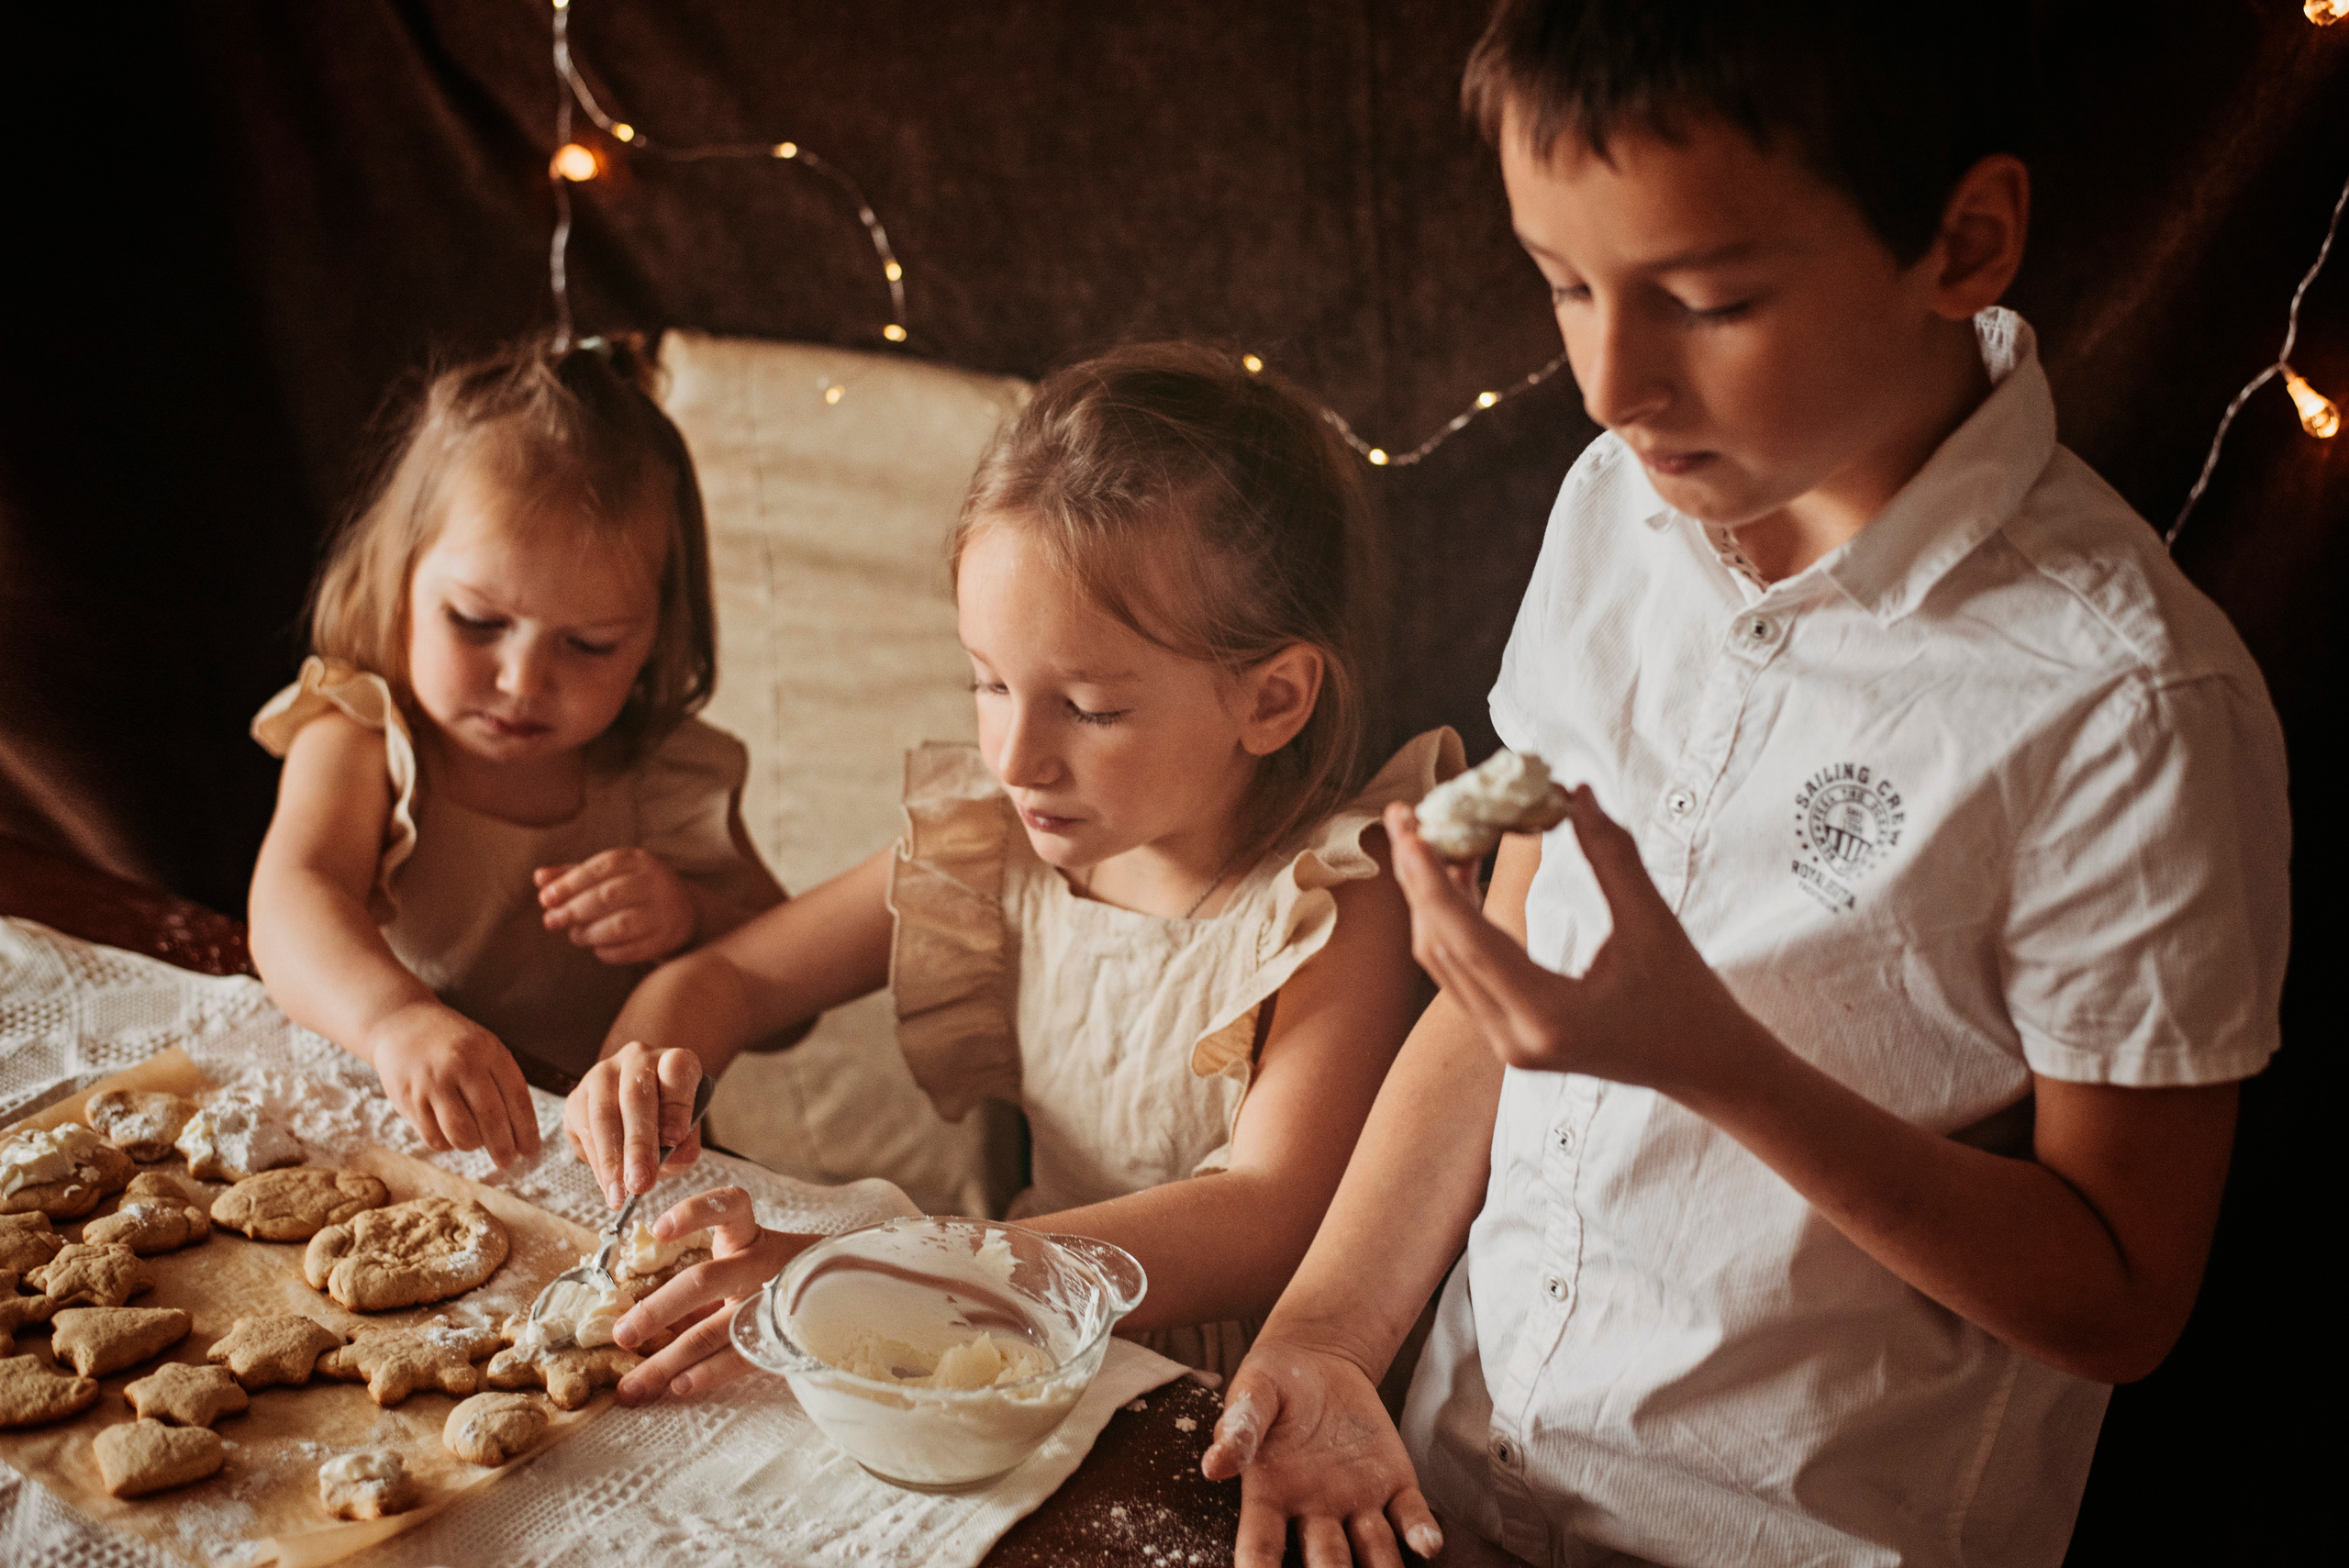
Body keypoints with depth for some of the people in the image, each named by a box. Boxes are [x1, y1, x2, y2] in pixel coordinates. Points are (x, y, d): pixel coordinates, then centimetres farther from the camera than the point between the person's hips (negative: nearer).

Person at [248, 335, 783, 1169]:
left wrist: (695, 918, -16)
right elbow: (292, 901, -28)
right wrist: (395, 1014, -48)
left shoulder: (668, 779, -2)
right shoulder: (361, 747, -7)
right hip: (385, 1131, 0)